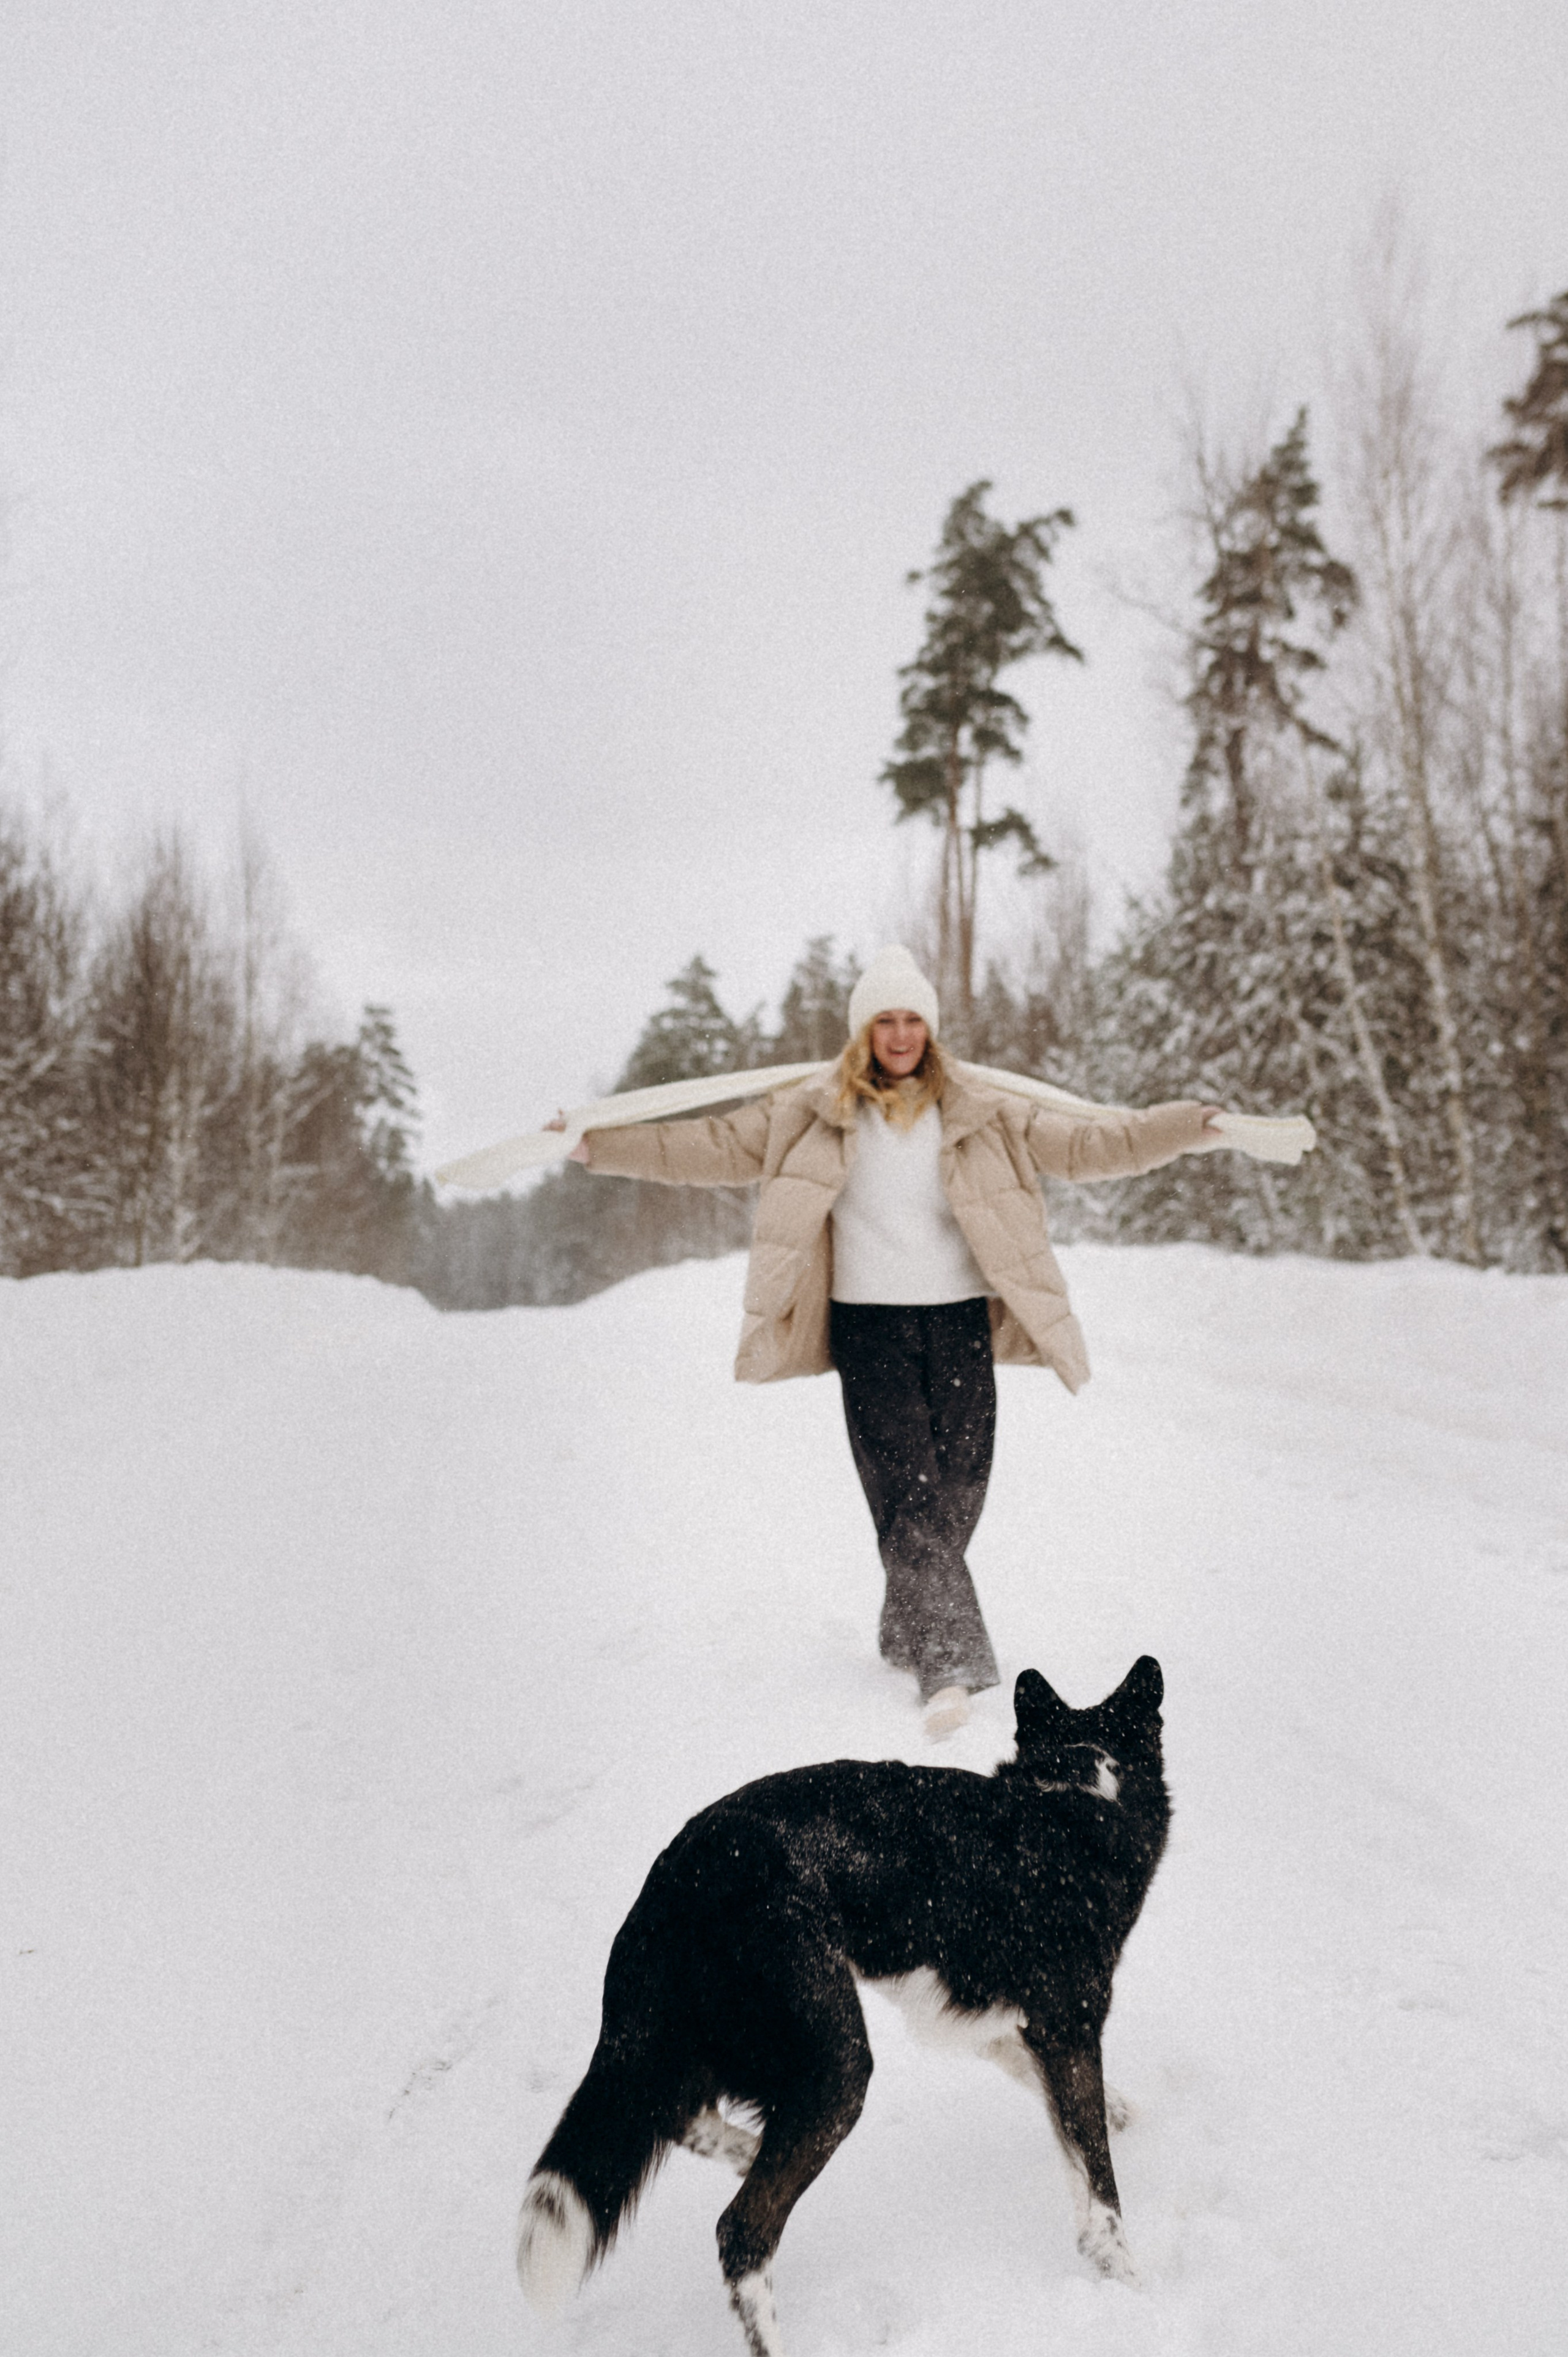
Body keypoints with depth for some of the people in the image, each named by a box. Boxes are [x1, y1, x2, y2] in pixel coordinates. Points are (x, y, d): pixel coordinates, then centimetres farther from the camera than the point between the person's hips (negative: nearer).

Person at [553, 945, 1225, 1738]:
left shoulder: (980, 1112, 7)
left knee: (959, 1489, 1)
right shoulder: (812, 1114, 5)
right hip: (868, 1326, -2)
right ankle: (950, 1660, -8)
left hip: (960, 1322, 2)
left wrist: (1197, 1128, 1)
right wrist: (601, 1144, -2)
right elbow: (718, 1148, 5)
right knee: (907, 1489, -9)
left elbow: (1084, 1144, 8)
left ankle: (909, 1633, 23)